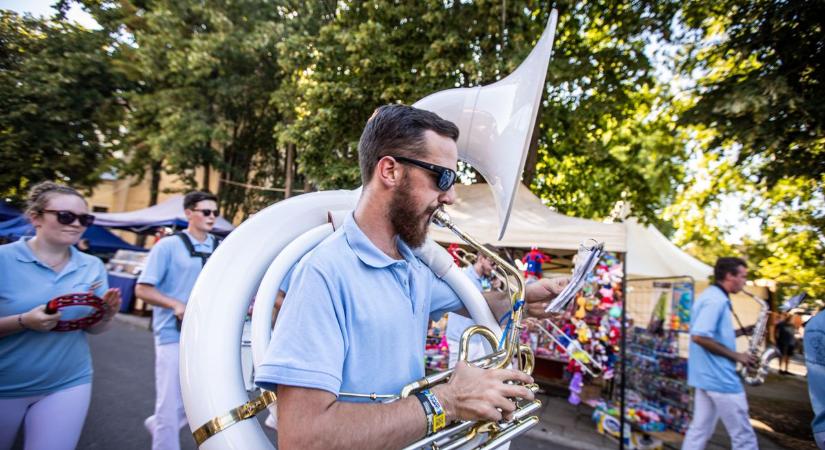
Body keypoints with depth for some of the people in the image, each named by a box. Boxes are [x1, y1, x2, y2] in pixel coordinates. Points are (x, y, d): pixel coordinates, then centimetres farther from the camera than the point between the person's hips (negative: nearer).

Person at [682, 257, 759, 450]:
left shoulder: (712, 296, 14)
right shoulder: (716, 300, -18)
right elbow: (699, 336, -26)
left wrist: (744, 331, 12)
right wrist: (736, 355, -17)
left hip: (707, 375, 10)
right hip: (719, 378, -10)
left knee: (700, 430, 14)